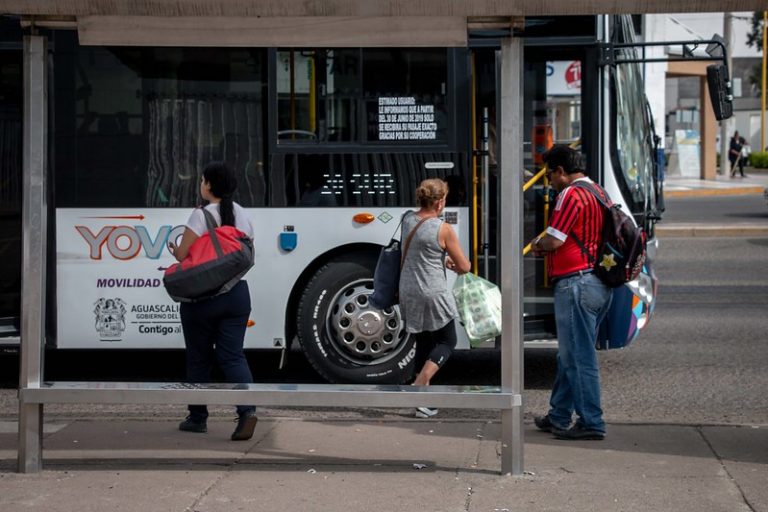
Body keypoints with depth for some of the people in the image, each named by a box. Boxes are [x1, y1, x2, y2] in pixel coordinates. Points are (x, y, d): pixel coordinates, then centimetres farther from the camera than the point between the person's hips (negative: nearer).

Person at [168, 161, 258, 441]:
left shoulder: (202, 214, -12)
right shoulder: (242, 214, 8)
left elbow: (182, 254, -14)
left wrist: (174, 248, 7)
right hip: (237, 292, 5)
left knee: (199, 358, 9)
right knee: (232, 355, 2)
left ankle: (197, 418, 18)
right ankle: (247, 409, -19)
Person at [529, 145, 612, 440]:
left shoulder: (571, 194, -13)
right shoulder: (599, 193, 18)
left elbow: (554, 241, -17)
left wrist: (538, 245, 4)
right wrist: (547, 247, 15)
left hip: (576, 283, -10)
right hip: (600, 285, 10)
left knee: (579, 357, -5)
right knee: (570, 354, 17)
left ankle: (591, 423, -2)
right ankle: (559, 417, 25)